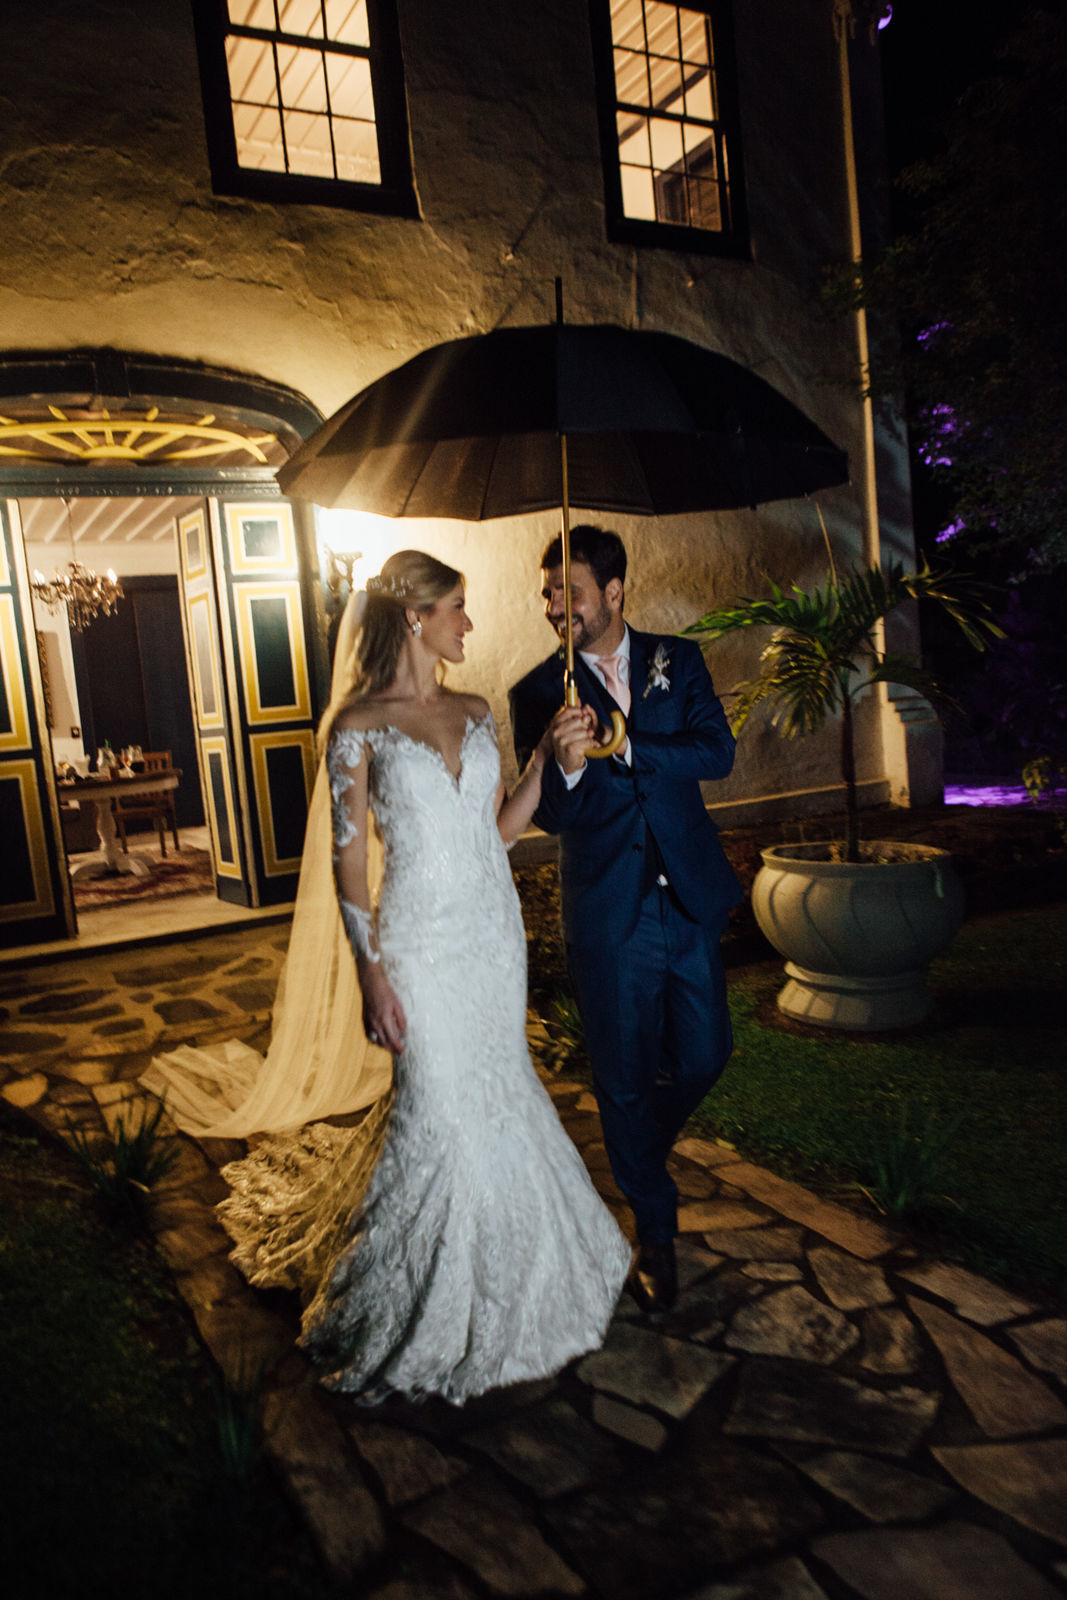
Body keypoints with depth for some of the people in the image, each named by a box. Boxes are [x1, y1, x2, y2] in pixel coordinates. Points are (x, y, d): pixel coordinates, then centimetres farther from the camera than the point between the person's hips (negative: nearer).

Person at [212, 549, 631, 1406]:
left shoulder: (476, 713, 7)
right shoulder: (358, 726, -9)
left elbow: (501, 828, 10)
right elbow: (349, 859, -9)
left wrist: (546, 757, -2)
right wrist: (371, 975, -13)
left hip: (495, 931, 6)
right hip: (422, 941, -6)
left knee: (499, 1094, 15)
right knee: (441, 1115, -2)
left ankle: (505, 1266, 38)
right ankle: (422, 1309, 20)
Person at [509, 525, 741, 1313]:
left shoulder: (678, 660, 3)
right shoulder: (538, 692, -3)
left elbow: (717, 752, -9)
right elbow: (549, 816, -6)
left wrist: (621, 748, -19)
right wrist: (567, 765, -28)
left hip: (690, 899, 2)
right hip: (608, 915, -2)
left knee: (704, 1055, 11)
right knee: (625, 1078, 9)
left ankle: (640, 1151, 43)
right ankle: (656, 1232, 31)